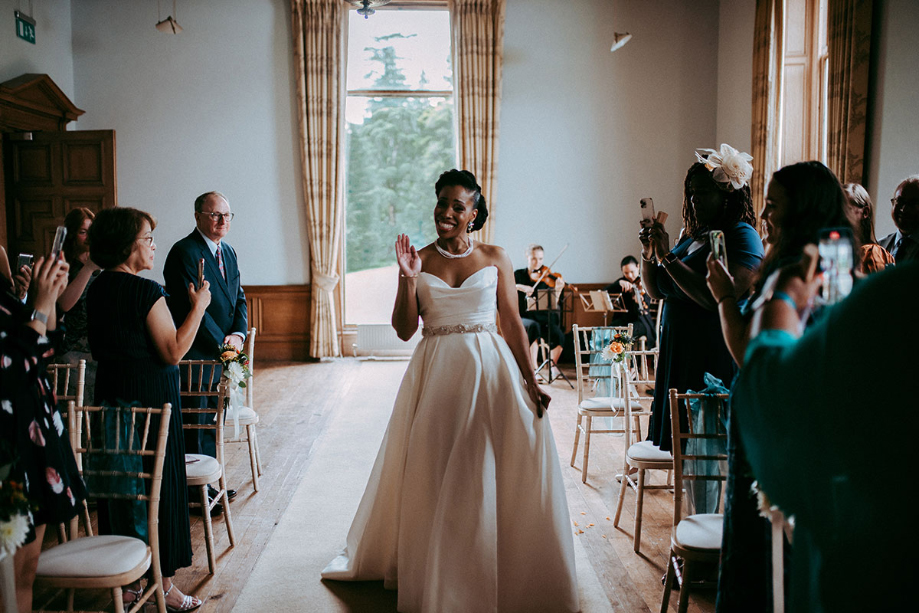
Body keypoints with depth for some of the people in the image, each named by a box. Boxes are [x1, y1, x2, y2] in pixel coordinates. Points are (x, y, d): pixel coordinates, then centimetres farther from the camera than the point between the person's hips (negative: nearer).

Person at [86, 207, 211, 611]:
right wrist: (198, 307, -12)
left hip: (109, 393, 8)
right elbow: (173, 352, -18)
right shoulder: (146, 292, -18)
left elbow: (98, 350, 14)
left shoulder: (97, 289, 6)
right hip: (150, 397, -8)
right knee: (158, 486, 3)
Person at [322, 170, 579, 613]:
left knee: (489, 477, 3)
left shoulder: (495, 258, 3)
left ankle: (504, 575, 24)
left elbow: (512, 323, 2)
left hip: (490, 371, -1)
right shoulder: (420, 260, 4)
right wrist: (407, 278, -12)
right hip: (435, 375, 1)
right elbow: (404, 329, 0)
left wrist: (531, 382, -3)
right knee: (433, 478, 8)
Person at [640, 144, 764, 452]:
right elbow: (657, 292, 16)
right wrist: (648, 254, -1)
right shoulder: (692, 236, 13)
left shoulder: (743, 237, -11)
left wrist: (668, 258, -20)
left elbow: (718, 300, -25)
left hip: (714, 358, -8)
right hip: (678, 350, 8)